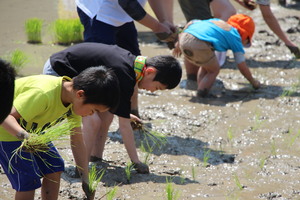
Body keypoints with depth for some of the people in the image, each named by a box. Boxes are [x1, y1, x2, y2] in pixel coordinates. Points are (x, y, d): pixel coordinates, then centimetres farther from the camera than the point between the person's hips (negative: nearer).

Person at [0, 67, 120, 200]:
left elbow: (77, 141, -2)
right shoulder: (43, 94, -37)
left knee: (54, 169, 2)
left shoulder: (74, 103, -10)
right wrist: (25, 135, -53)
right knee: (28, 181, -13)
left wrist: (86, 180, -5)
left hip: (31, 132, 8)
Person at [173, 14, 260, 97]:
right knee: (214, 70, 19)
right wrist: (254, 82, 36)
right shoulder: (236, 37, 18)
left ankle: (200, 88, 19)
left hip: (183, 38, 6)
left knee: (205, 67, 29)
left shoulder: (216, 20, 34)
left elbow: (191, 23, 30)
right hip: (200, 44, -6)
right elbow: (242, 67, 20)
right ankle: (201, 92, 5)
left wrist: (179, 43, 38)